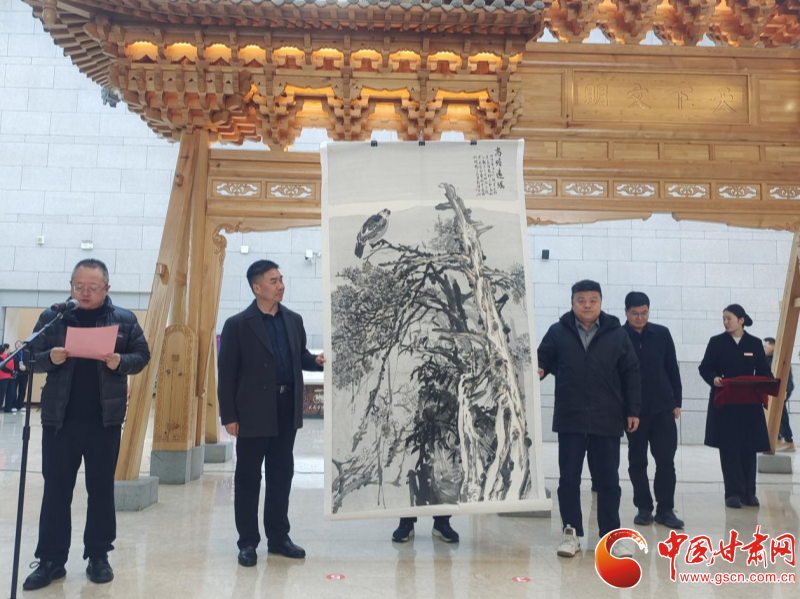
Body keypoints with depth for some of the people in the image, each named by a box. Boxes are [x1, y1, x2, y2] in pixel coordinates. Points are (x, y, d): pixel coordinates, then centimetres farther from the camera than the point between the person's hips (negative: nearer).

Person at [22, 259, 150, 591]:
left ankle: (98, 556, 20)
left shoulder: (124, 319, 2)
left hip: (105, 419, 0)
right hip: (59, 418, 1)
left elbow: (142, 356, 4)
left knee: (101, 488, 8)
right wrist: (50, 358, -17)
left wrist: (122, 362, -17)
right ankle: (51, 560, 17)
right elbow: (32, 358, 5)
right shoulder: (52, 317, 4)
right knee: (56, 489, 6)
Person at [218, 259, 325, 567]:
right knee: (248, 477, 7)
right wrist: (229, 416, -10)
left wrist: (316, 360, -7)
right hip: (253, 412, -4)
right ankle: (248, 542, 20)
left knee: (281, 474, 13)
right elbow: (227, 374, -7)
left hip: (286, 409, 5)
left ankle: (278, 537, 26)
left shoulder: (293, 320, 7)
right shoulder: (237, 325, -7)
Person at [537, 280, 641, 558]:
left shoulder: (617, 333, 1)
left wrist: (633, 410, 0)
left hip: (607, 420, 0)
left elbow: (631, 373, 3)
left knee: (608, 480, 9)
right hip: (569, 419, 0)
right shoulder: (558, 332, 1)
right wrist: (538, 370, -17)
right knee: (569, 479, 7)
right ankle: (571, 533, 21)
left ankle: (612, 536, 21)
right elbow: (543, 359, 7)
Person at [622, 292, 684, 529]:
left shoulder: (662, 334, 3)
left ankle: (665, 509, 12)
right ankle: (644, 508, 18)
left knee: (666, 460, 2)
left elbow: (672, 370, 8)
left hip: (663, 407, 2)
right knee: (637, 462, 6)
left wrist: (677, 402, 5)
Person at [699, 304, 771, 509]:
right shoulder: (716, 342, 2)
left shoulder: (755, 343, 6)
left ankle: (748, 492, 18)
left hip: (749, 403, 2)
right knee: (729, 448, -2)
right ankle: (733, 493, 3)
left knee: (749, 447, 7)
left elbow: (763, 371, 6)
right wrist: (713, 378, -20)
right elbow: (704, 367, 1)